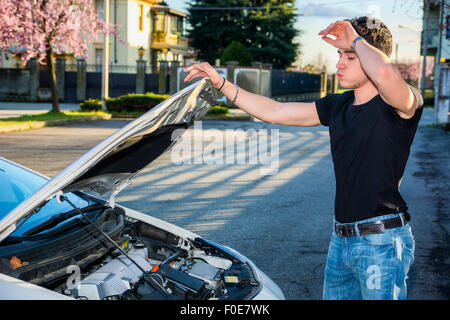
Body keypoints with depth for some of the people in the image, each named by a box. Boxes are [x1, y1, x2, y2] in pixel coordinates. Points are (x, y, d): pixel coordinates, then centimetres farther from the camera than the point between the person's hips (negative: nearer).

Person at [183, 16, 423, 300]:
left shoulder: (404, 104, -11)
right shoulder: (338, 106, 11)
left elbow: (384, 72, -36)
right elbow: (274, 112, 14)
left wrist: (355, 40, -16)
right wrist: (220, 83, 9)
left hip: (381, 243, -7)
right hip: (341, 239, 8)